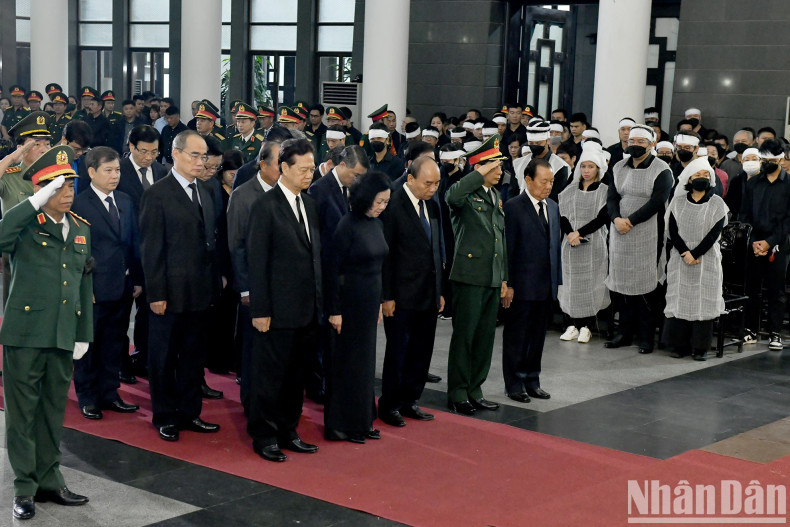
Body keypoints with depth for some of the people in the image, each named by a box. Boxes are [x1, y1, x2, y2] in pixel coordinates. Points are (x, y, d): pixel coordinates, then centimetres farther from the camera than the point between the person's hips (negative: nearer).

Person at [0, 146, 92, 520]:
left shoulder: (81, 229, 11)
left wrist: (84, 334, 12)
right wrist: (36, 203, -30)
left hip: (63, 336, 5)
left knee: (54, 411, 13)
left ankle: (49, 479, 26)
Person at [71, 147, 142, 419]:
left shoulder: (125, 202, 10)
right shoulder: (79, 205, -9)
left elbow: (134, 243, 11)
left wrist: (137, 279, 8)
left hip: (123, 286, 6)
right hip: (94, 288, -6)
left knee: (115, 343, 13)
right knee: (88, 344, 6)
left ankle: (109, 393, 24)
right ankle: (87, 397, 18)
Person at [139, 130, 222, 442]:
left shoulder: (204, 194, 13)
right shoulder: (157, 195, -8)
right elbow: (151, 249, -11)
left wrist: (214, 284, 9)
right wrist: (156, 293, -14)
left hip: (200, 293, 6)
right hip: (170, 294, -6)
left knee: (194, 357, 13)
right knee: (164, 358, 7)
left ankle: (190, 413, 24)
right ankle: (165, 417, 19)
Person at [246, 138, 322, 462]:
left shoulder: (309, 204, 12)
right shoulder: (266, 206, -9)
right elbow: (257, 261, -11)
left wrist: (319, 302, 9)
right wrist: (260, 310, -14)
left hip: (307, 310, 7)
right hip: (279, 310, -7)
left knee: (295, 375, 14)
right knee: (270, 375, 3)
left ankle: (287, 432, 25)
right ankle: (263, 436, 15)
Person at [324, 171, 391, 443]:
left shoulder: (376, 224, 7)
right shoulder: (347, 225, -15)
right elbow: (334, 270, -15)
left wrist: (379, 303, 17)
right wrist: (334, 310, -16)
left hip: (370, 302, 8)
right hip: (350, 301, -8)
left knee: (365, 360, 14)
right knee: (346, 362, 1)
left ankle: (362, 420, 24)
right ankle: (341, 425, 12)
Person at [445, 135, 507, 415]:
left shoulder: (496, 197, 17)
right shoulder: (467, 194, -8)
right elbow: (451, 196, -35)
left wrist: (504, 277, 19)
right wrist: (480, 174, -26)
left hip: (492, 279, 8)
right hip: (469, 276, -8)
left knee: (485, 336, 11)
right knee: (464, 336, 0)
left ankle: (474, 390, 21)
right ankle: (457, 394, 9)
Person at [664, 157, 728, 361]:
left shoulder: (717, 203, 2)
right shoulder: (678, 202, 7)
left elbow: (714, 233, -7)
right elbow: (673, 231, 0)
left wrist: (695, 254, -15)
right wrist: (685, 253, -13)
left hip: (707, 259, -2)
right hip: (680, 258, 2)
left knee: (703, 301, -2)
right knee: (680, 300, 1)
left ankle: (700, 347, 3)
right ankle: (680, 345, 8)